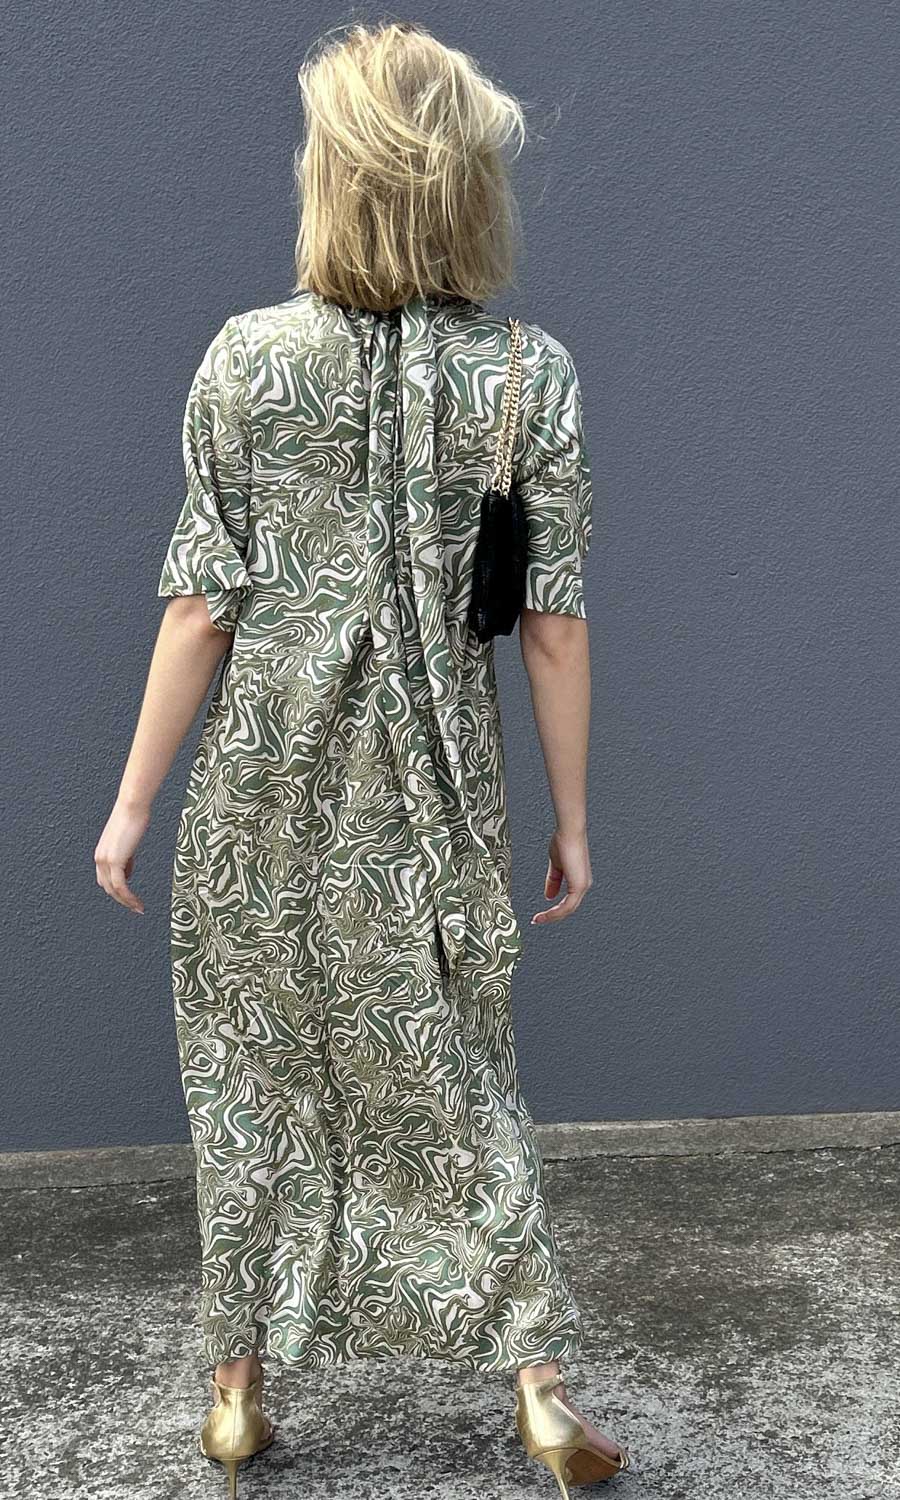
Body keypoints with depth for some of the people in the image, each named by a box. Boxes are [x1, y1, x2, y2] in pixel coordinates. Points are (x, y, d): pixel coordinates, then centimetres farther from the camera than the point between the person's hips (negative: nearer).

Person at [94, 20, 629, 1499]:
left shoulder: (247, 358, -9)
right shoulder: (532, 375, -6)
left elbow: (202, 602, -8)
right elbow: (554, 624, -5)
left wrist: (132, 805, 0)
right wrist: (572, 822, 4)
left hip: (266, 784, -1)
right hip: (437, 796, 1)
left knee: (253, 1075, 14)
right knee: (457, 1076, 16)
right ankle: (539, 1381, 17)